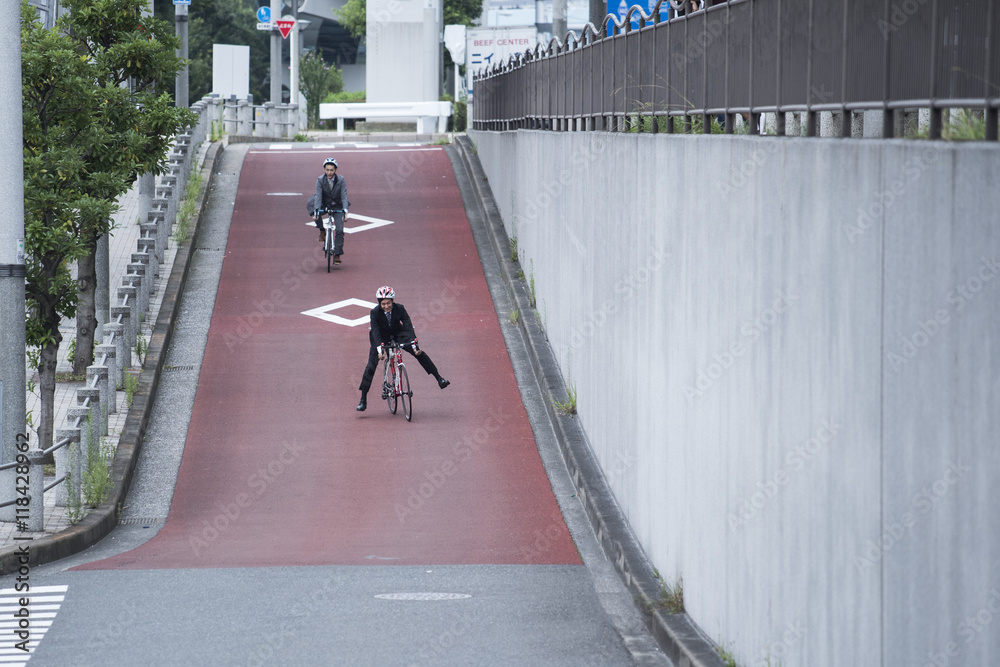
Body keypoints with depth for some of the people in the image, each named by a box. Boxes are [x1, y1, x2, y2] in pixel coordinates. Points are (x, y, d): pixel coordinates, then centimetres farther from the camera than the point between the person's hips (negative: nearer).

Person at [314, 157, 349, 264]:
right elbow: (318, 196, -23)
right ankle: (322, 231, -3)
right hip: (324, 206, 1)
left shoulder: (341, 180, -16)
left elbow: (344, 196, -19)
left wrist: (345, 211, -32)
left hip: (337, 207, -1)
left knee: (339, 230, -13)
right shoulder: (320, 180, -16)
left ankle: (337, 254, -7)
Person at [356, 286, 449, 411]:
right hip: (382, 338, -1)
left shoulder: (399, 308, -23)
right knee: (371, 365, -13)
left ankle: (439, 379, -7)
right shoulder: (375, 312, -26)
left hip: (397, 335, 1)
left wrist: (414, 345, -37)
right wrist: (379, 350, -45)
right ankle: (363, 400, -10)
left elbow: (408, 326, -26)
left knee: (419, 353, -15)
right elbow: (376, 332, -32)